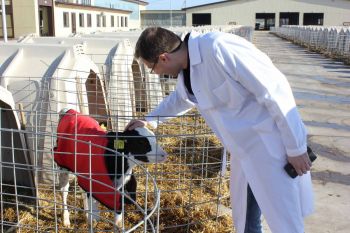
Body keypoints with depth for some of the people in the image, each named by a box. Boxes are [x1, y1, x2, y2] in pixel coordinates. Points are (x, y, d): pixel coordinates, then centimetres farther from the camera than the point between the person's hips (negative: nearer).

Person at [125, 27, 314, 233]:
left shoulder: (218, 48, -24)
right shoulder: (185, 72, 5)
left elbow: (274, 88, -23)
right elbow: (179, 99, 29)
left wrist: (296, 147, -19)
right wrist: (150, 120, 32)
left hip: (274, 146, -8)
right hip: (245, 151, 8)